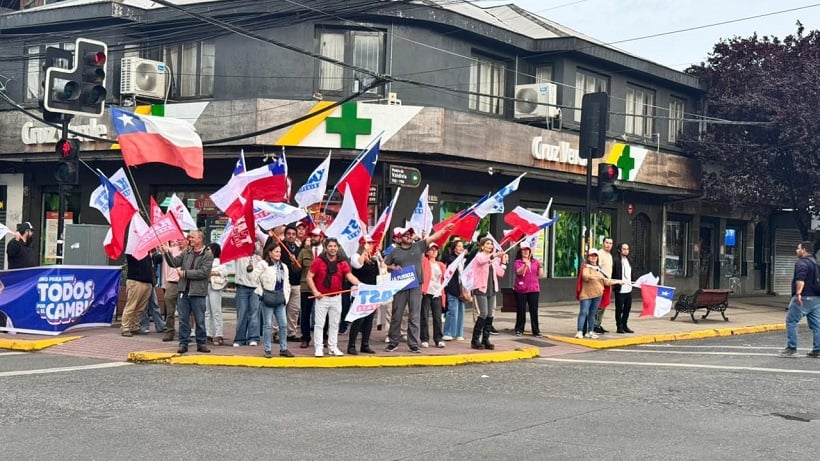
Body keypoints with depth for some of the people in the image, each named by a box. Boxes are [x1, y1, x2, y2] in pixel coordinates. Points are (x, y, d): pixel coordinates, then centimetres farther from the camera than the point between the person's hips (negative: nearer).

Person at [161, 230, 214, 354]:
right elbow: (174, 263, 5)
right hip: (184, 290, 4)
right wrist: (167, 252, -11)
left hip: (198, 292, -4)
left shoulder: (208, 255, -4)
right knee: (183, 319, 6)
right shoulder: (186, 253, 12)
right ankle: (183, 343, 13)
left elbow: (203, 272, -14)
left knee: (200, 320, 4)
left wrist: (185, 273, -12)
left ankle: (201, 344, 14)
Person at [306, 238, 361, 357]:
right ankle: (318, 348, 4)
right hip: (322, 297, -3)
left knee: (334, 324, 10)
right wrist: (315, 291, -14)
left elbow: (350, 276, -8)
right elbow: (309, 277, -3)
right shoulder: (318, 261, -4)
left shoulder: (342, 263, 3)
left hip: (336, 298, 3)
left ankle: (333, 347, 19)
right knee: (319, 324, -1)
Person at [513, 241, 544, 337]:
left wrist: (540, 266, -3)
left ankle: (536, 330, 6)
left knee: (534, 310, 2)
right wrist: (525, 264, -32)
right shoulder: (518, 262, 0)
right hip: (521, 290, -2)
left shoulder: (535, 262, 11)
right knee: (521, 311, 2)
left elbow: (540, 275, 12)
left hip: (533, 289, 3)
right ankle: (519, 330, 12)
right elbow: (519, 272, -17)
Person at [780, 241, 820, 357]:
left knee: (791, 321, -2)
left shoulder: (802, 263, -11)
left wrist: (798, 293, -35)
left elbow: (800, 280, -26)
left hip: (803, 298, -9)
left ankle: (791, 347, -5)